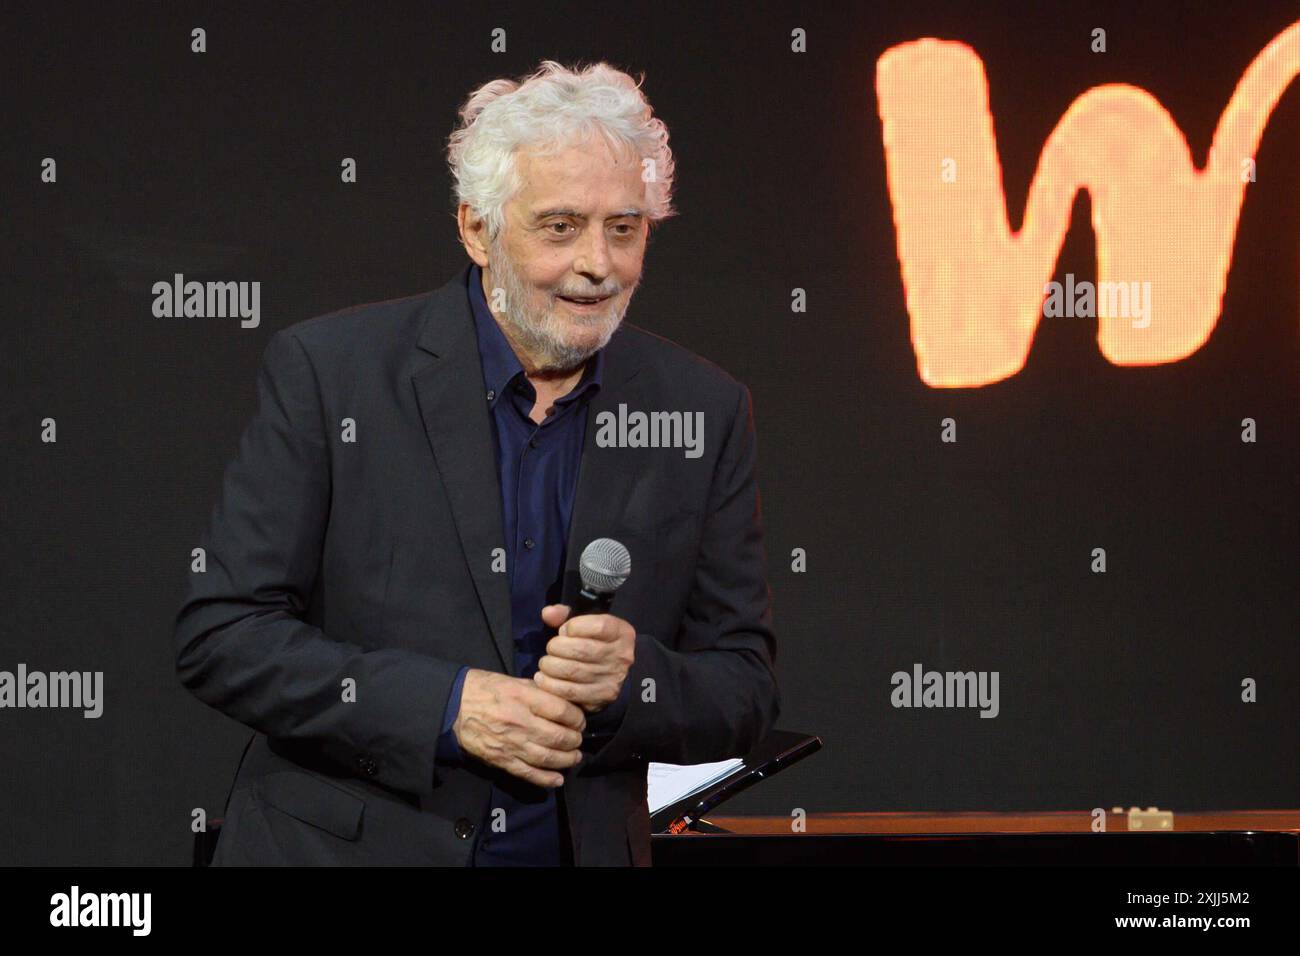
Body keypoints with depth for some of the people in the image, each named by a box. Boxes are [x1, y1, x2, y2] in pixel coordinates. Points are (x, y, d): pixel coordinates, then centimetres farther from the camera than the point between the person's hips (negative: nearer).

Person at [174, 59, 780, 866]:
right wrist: (446, 706, -20)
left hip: (582, 847, 2)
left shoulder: (704, 411, -2)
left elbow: (747, 692, 2)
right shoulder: (327, 370, -9)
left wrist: (633, 678, -19)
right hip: (342, 841, -2)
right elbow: (218, 634, -11)